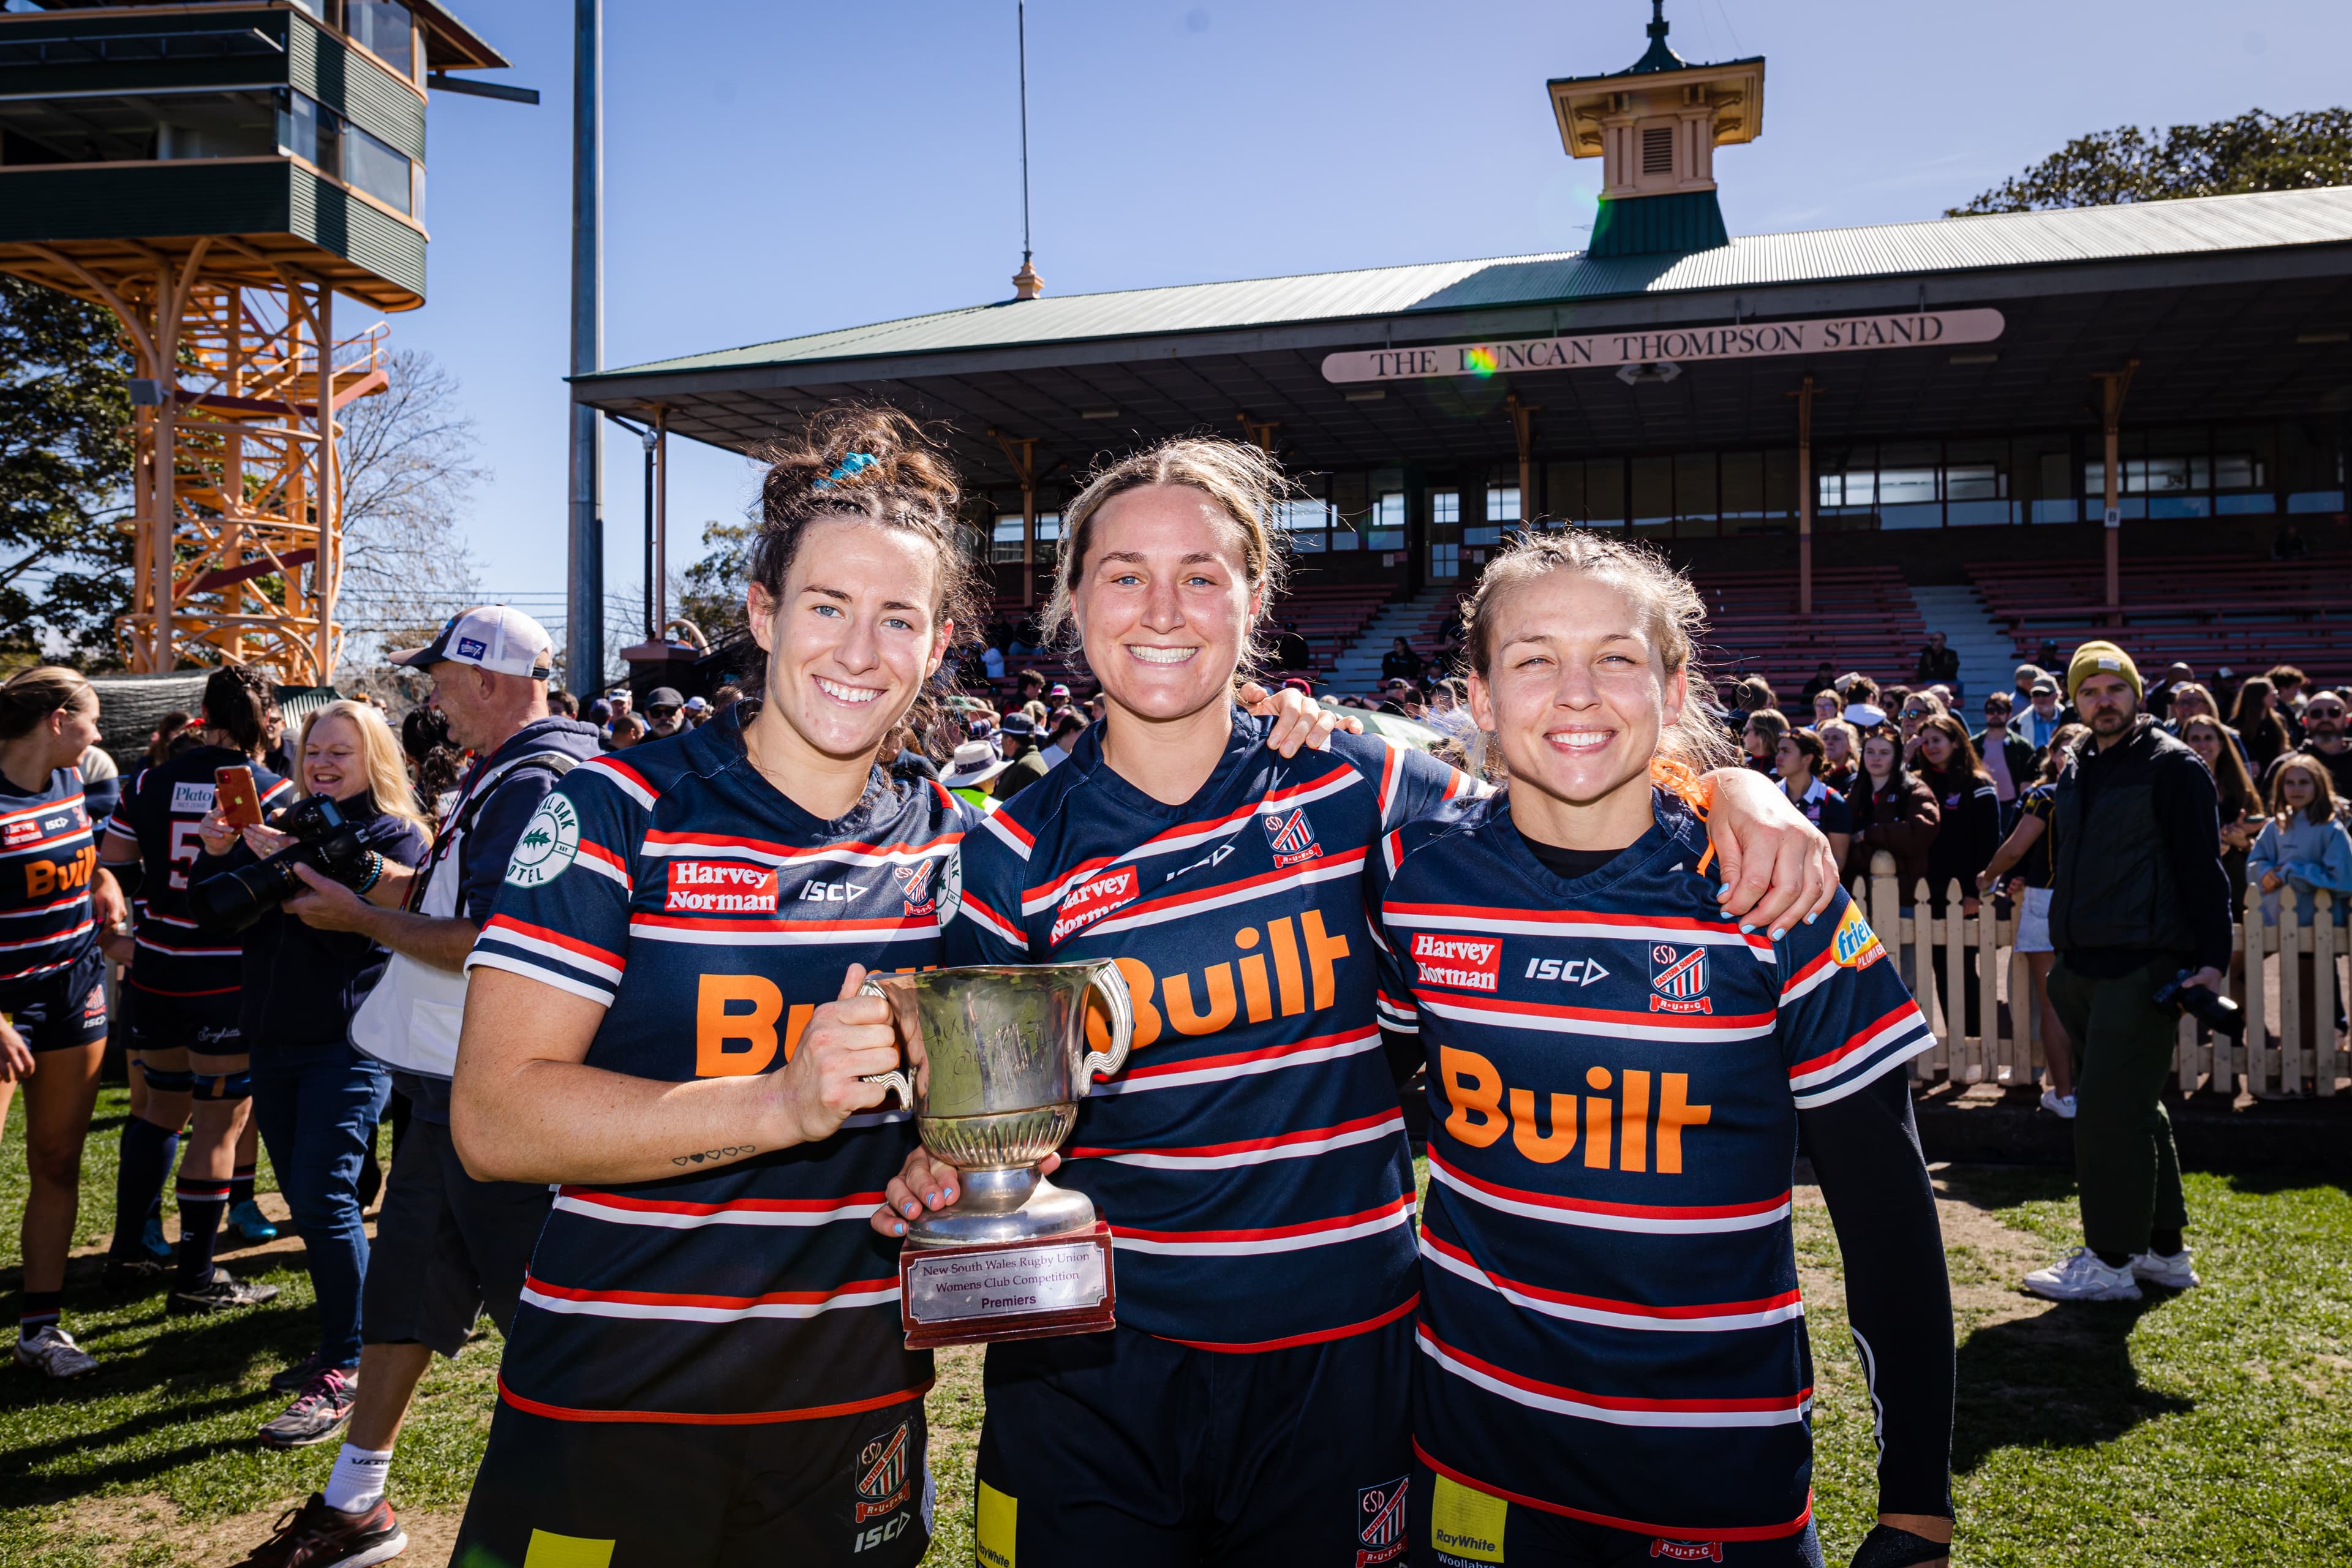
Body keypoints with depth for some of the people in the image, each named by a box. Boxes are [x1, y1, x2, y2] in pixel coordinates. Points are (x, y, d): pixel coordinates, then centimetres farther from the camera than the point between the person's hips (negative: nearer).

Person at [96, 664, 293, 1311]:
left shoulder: (149, 785, 2)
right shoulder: (272, 792, -13)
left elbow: (112, 870, 6)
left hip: (156, 971, 5)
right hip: (228, 982, -5)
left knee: (163, 1105, 22)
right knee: (220, 1119, 4)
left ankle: (126, 1253, 28)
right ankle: (196, 1278, 11)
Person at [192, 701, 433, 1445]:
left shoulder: (394, 837, -5)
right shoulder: (282, 827, 12)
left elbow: (357, 935, -18)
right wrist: (217, 853, -8)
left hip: (349, 1043, -7)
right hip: (274, 1041, 7)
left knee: (323, 1198, -12)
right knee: (304, 1200, 13)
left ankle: (346, 1370, -4)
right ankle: (337, 1345, 25)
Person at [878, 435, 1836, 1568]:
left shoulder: (1355, 793, -4)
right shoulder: (1021, 848, -3)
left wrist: (1737, 789, -13)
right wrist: (942, 1172, -20)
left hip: (1339, 1361, 1)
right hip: (1096, 1367, 0)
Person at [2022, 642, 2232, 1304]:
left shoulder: (2171, 766, -6)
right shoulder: (2075, 773, 16)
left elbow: (2202, 867, -11)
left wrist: (2211, 958, -18)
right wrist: (2065, 952, 22)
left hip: (2143, 967, -8)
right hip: (2086, 967, 8)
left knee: (2108, 1112, -8)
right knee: (2135, 1110, 15)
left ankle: (2110, 1262, 1)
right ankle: (2164, 1250, 26)